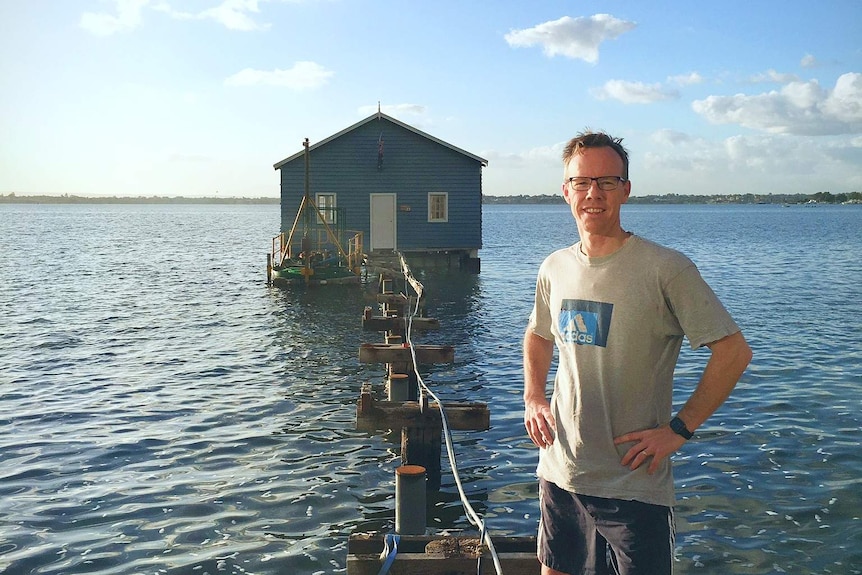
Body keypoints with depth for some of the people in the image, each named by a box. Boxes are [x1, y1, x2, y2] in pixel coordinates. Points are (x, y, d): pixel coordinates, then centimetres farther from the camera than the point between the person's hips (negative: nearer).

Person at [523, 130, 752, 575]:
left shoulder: (665, 268, -14)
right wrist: (533, 397, 6)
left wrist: (679, 429, -13)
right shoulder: (554, 268, 3)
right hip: (559, 473, 5)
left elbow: (734, 351, -12)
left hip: (635, 487, -5)